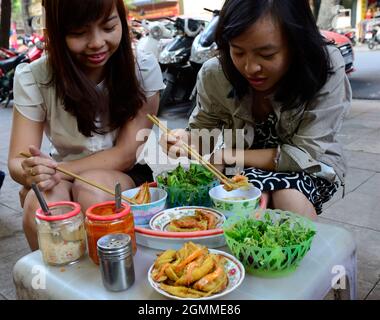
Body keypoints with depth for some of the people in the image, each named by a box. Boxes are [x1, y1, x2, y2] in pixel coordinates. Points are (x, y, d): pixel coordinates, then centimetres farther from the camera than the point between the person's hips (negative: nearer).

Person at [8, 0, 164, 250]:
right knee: (40, 208, -30)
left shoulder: (143, 69, -11)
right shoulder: (33, 78, -9)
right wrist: (34, 173, -35)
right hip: (62, 180, 1)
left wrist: (58, 170, -26)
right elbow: (17, 162, -10)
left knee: (92, 191, -32)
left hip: (125, 176, 0)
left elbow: (126, 154, -14)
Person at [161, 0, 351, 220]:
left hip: (310, 168, -1)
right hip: (245, 170, 1)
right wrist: (186, 139, -26)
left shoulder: (328, 69, -25)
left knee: (290, 196, -31)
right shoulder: (214, 74, -18)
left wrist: (231, 155, -25)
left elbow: (305, 155, -24)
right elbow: (203, 128, -2)